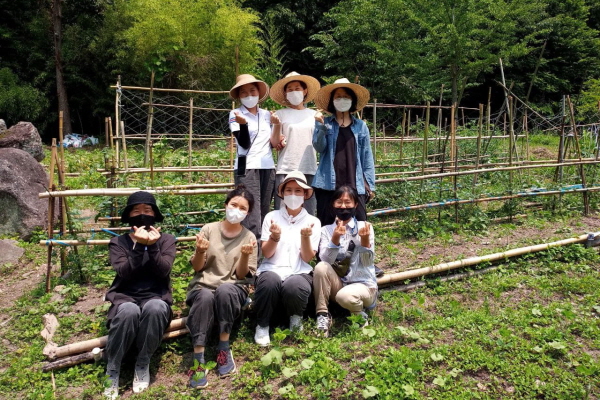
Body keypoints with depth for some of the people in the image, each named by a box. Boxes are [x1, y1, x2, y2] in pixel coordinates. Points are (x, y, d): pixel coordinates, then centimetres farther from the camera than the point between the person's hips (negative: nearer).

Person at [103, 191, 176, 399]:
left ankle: (143, 364, -14)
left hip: (156, 298, 0)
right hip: (125, 298, 0)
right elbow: (124, 273, -11)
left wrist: (152, 246, -22)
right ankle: (112, 369, -15)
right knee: (129, 311, -37)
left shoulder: (166, 239, 7)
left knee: (155, 308, -37)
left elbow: (163, 271, -9)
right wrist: (139, 246, -22)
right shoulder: (118, 242, 6)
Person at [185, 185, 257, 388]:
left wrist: (245, 255, -19)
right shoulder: (209, 229, 3)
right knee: (205, 297, -36)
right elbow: (196, 267, 4)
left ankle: (224, 349, -21)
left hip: (233, 289, 0)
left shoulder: (249, 237, 4)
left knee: (224, 290, -36)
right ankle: (198, 360, -33)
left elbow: (241, 275, 0)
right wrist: (200, 252, -17)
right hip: (203, 285, 0)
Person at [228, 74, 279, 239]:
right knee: (251, 221, -12)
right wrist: (243, 123, -26)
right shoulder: (235, 114, 1)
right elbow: (244, 143, -10)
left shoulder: (267, 114, 14)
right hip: (247, 168, -5)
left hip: (268, 168, 5)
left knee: (264, 218, 8)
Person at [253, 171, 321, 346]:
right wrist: (275, 236, -20)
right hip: (271, 270, 0)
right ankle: (262, 325, -9)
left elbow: (307, 258, -1)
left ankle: (296, 317, 0)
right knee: (270, 281, -36)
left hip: (299, 273, 0)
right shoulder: (271, 216, 6)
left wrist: (305, 237, -19)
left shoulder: (313, 221, 6)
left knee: (294, 286, -36)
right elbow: (266, 254, 0)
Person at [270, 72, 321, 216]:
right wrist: (277, 124, -18)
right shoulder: (280, 114, 6)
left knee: (309, 213, 4)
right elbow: (275, 142, 0)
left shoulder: (314, 115, 13)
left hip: (309, 170, 2)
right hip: (285, 170, -2)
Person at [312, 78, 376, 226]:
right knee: (327, 225, 2)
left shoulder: (361, 126, 10)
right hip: (328, 183, 0)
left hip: (355, 184, 1)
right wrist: (321, 126, -19)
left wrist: (370, 184, 5)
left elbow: (367, 156, 9)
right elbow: (319, 147, -4)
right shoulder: (324, 123, 9)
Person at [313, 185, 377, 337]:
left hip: (363, 284, -2)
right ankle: (323, 316, -14)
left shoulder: (364, 227, -4)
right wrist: (335, 238, -29)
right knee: (321, 267, -27)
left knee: (344, 296, -35)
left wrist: (365, 240, -30)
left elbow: (367, 262, -12)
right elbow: (325, 259, -13)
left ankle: (360, 315, 1)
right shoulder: (326, 230, 3)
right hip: (337, 284, 3)